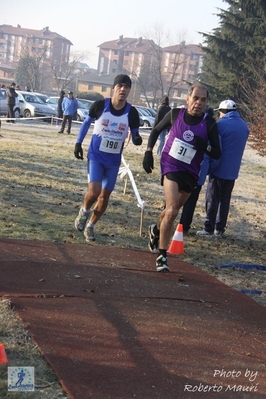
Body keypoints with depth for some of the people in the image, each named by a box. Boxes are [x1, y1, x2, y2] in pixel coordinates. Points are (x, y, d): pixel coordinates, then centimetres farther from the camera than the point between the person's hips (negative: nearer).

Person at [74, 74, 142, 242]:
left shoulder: (132, 112, -10)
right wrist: (78, 143, 3)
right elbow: (87, 123, 5)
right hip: (96, 156, -2)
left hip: (114, 160, 2)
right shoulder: (100, 105, -13)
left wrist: (137, 139, -26)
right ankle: (84, 211, 19)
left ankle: (90, 226, 29)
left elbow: (135, 136, -2)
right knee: (94, 191, -16)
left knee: (104, 196, 7)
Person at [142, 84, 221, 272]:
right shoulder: (175, 114, -7)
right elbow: (156, 130, 10)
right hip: (171, 166, -2)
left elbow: (217, 154, -6)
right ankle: (162, 256, -12)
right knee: (172, 210, -20)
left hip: (191, 172, 2)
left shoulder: (209, 123, -10)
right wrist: (149, 152, 1)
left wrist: (205, 147, -26)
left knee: (173, 209, 19)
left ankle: (156, 230, 51)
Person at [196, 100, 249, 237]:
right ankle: (219, 229, 13)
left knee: (212, 200, 0)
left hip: (219, 169, -6)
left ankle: (208, 228, 0)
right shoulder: (244, 126, 9)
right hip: (233, 170, 6)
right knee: (225, 200, 11)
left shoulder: (222, 124, -12)